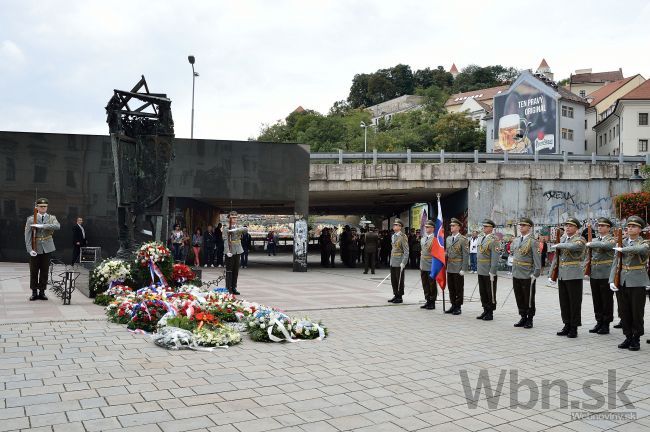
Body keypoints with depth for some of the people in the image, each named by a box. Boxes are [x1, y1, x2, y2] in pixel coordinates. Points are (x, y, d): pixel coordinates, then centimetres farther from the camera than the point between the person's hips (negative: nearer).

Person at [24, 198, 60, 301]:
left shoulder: (52, 218, 6)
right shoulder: (31, 219, 2)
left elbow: (57, 226, -16)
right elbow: (27, 235, -3)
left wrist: (41, 225, -23)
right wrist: (30, 249, -13)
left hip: (47, 248, 1)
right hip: (35, 249, -1)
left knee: (44, 271, 5)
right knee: (34, 272, 3)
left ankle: (42, 292, 14)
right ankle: (34, 292, 13)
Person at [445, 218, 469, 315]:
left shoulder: (463, 239, -9)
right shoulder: (448, 238, 12)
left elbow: (466, 255, -11)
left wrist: (463, 269, -15)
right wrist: (445, 265, 7)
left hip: (458, 269, -6)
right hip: (449, 268, 6)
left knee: (459, 289, 2)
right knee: (451, 288, 11)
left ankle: (458, 307, 11)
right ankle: (453, 305, 22)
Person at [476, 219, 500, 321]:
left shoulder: (493, 240, -12)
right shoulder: (480, 238, 11)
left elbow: (495, 257, -16)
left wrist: (492, 271, -19)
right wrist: (477, 267, 16)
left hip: (489, 272, -7)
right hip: (480, 271, 7)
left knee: (490, 293, 3)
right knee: (482, 293, 13)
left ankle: (490, 313, 12)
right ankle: (485, 311, 24)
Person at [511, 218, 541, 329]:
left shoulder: (532, 241, -9)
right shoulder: (515, 241, 10)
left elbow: (537, 258, -13)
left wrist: (535, 274, -16)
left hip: (528, 276, -6)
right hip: (516, 275, 6)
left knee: (529, 299, 4)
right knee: (519, 298, 12)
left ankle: (530, 320, 15)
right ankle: (523, 317, 24)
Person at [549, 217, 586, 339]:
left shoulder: (580, 240, -6)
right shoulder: (562, 238, 14)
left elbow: (571, 246, -31)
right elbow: (556, 257, 18)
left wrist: (557, 245, -14)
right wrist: (551, 273, 13)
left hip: (574, 275, -7)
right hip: (561, 275, 7)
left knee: (574, 302, 0)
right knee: (564, 301, 11)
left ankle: (574, 328, 8)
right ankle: (567, 325, 21)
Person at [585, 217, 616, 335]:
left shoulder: (612, 240, -5)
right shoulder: (594, 239, 14)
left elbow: (604, 245, -28)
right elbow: (588, 255, 18)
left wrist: (590, 244, -17)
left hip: (606, 275, -6)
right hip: (594, 275, 6)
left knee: (607, 300, 2)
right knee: (596, 300, 11)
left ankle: (606, 324, 11)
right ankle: (599, 322, 21)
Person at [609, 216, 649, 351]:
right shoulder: (622, 243, 9)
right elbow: (615, 263, 7)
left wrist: (623, 249, -18)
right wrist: (612, 281, -3)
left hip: (637, 284, -4)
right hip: (621, 283, 4)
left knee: (637, 313, 4)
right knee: (624, 312, 9)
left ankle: (636, 340, 16)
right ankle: (628, 337, 21)